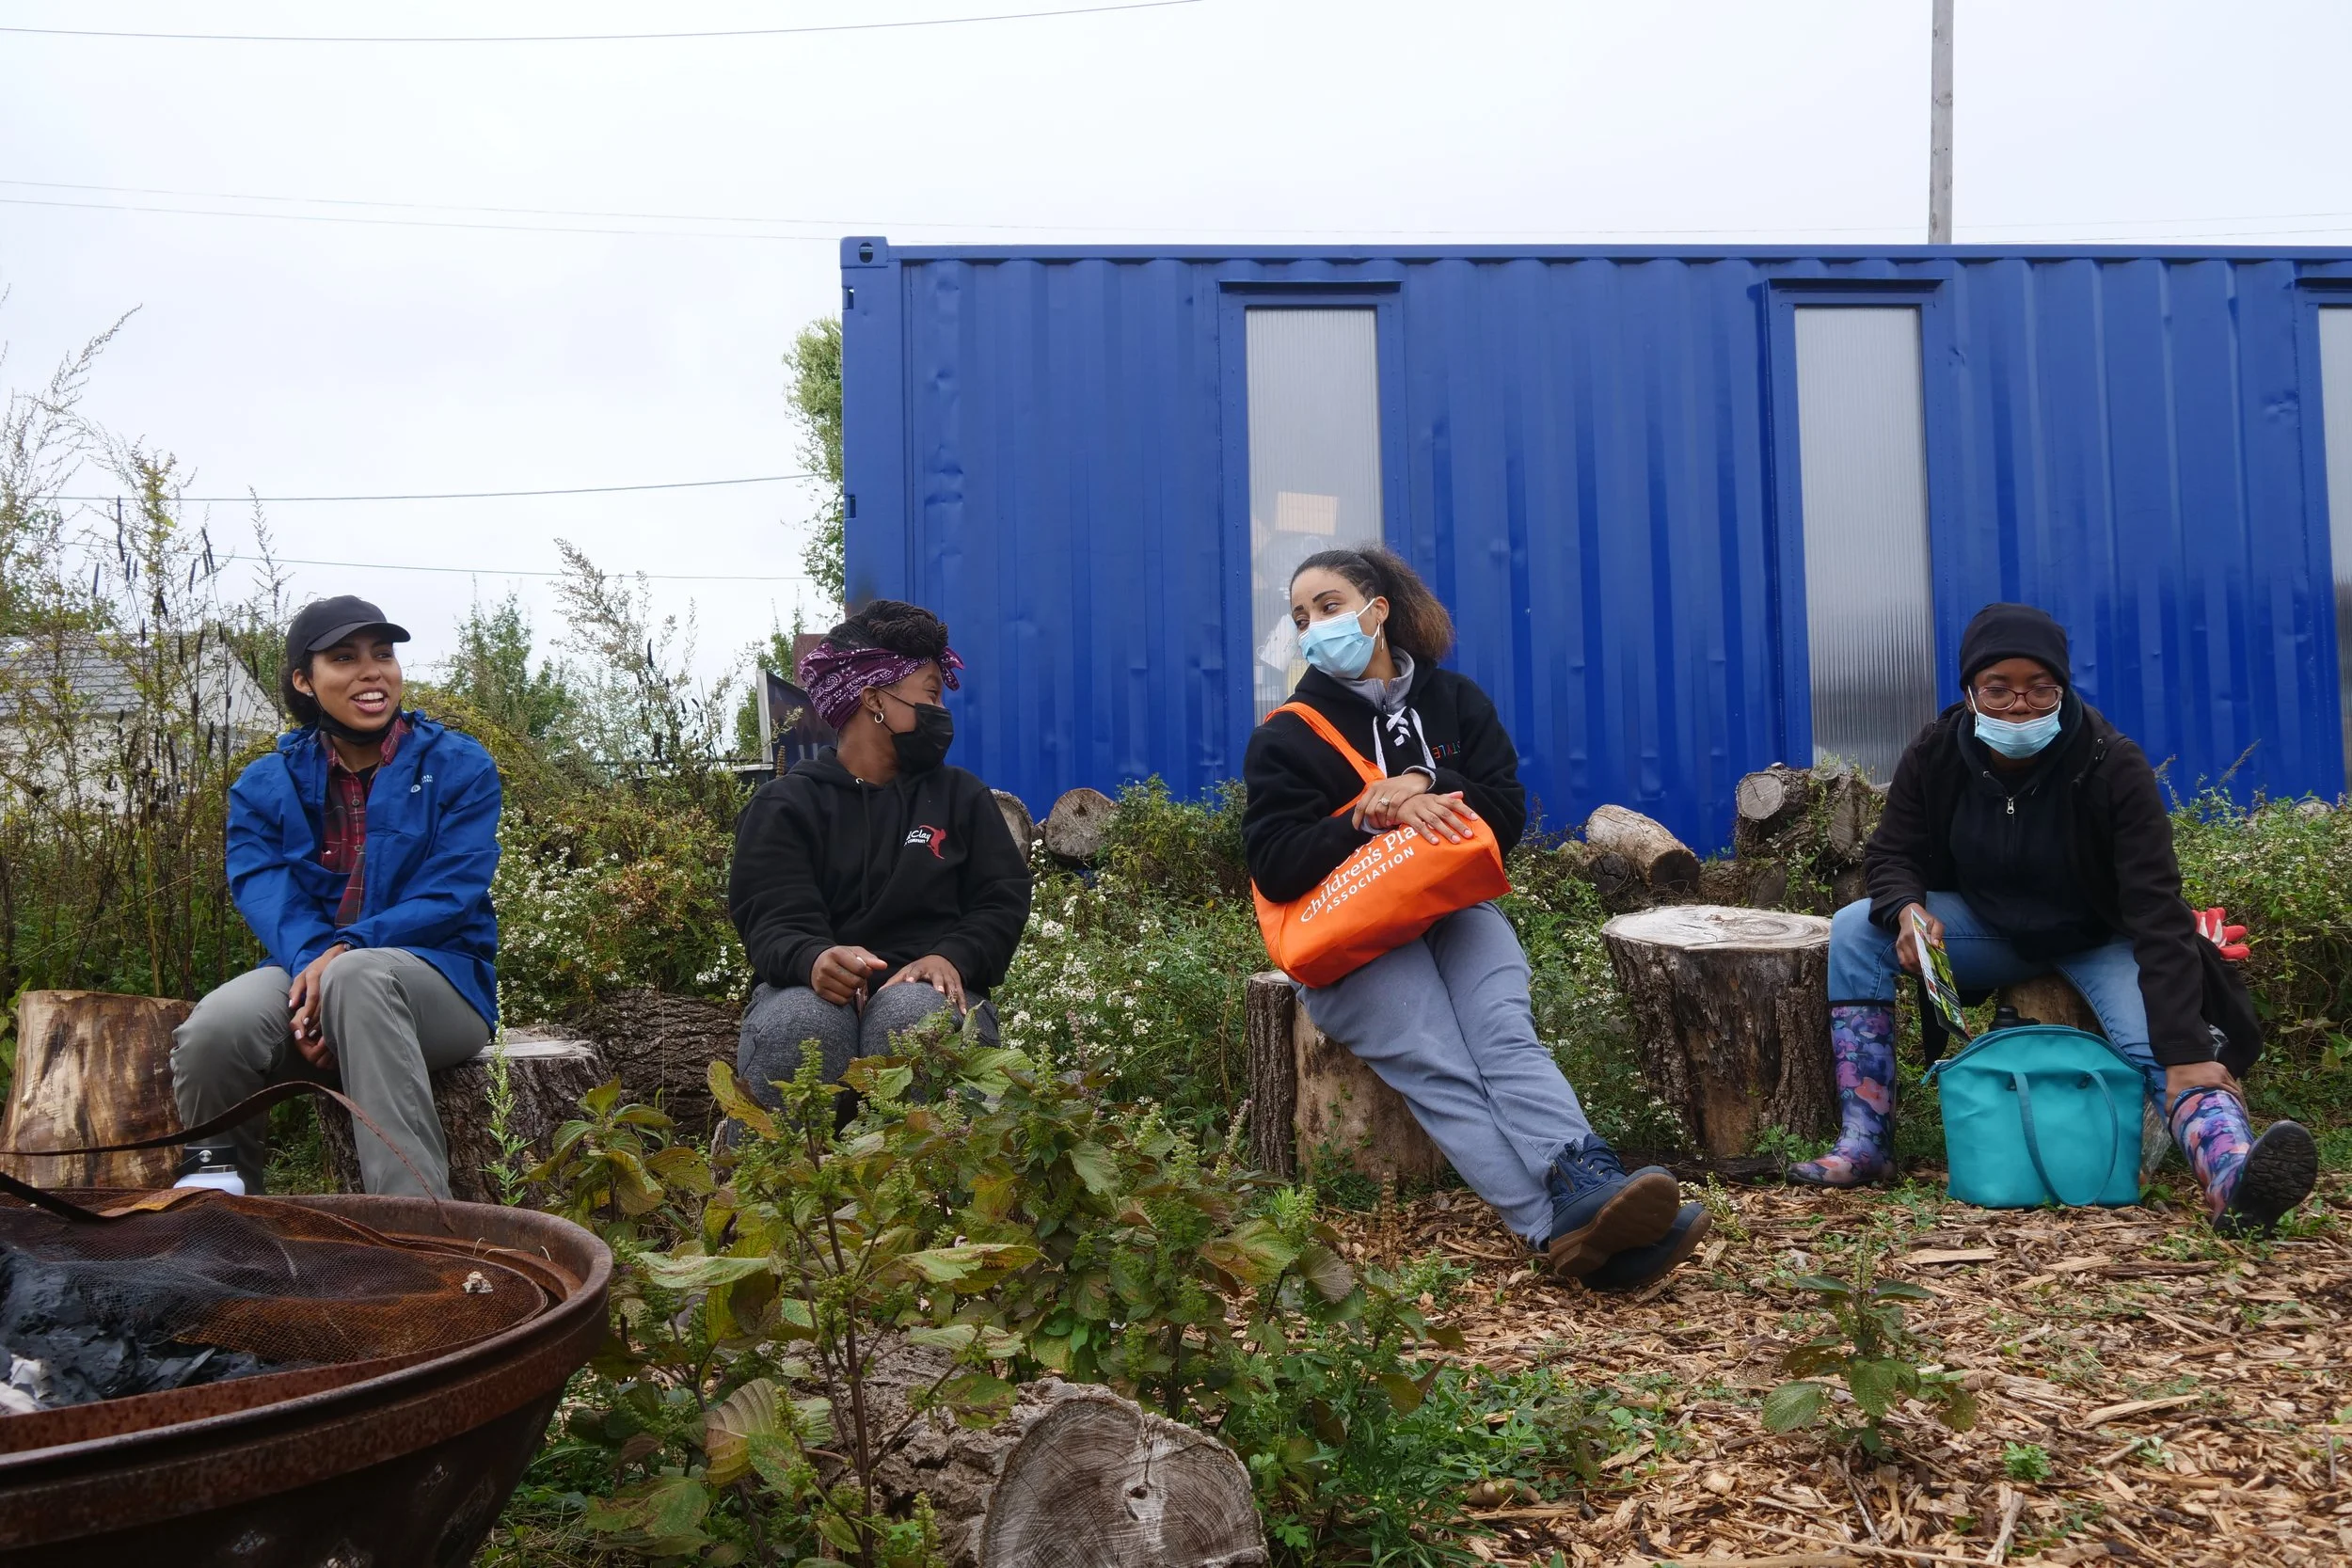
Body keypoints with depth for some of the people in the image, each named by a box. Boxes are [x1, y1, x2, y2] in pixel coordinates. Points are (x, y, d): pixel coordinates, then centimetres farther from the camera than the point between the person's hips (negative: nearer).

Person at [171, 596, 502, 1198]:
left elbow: (451, 897, -7)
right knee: (215, 1029, -33)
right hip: (307, 971, 2)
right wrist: (312, 961, -27)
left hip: (438, 980, -2)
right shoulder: (264, 786, 11)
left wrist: (346, 952, -22)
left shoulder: (459, 766, 4)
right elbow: (264, 894, -4)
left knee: (359, 976, -39)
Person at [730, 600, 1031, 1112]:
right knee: (797, 1025, -37)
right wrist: (814, 959, -32)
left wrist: (950, 958, -16)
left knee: (914, 1014, -36)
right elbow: (772, 920, -6)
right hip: (815, 989, -1)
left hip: (923, 987, 1)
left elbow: (1002, 900, 7)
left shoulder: (961, 796, 17)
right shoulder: (784, 805, 8)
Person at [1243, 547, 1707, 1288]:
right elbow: (1276, 866, -5)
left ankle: (1588, 1187, -53)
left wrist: (1427, 788, -11)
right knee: (1437, 1068, -31)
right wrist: (1381, 815, -16)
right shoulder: (1287, 735, 7)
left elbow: (1507, 814, 7)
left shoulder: (1455, 700, 16)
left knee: (1505, 1035, -30)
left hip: (1455, 909, 3)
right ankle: (1563, 1227, -50)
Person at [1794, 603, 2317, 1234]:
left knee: (2158, 1040, -33)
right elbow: (1891, 853, -4)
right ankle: (1865, 1144, -20)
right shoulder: (1934, 757, -15)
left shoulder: (2115, 767, -26)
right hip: (1988, 931, 3)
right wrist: (1907, 910, -31)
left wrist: (2185, 1053, -41)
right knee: (1856, 929, -19)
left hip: (2100, 941, -3)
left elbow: (2156, 912, -32)